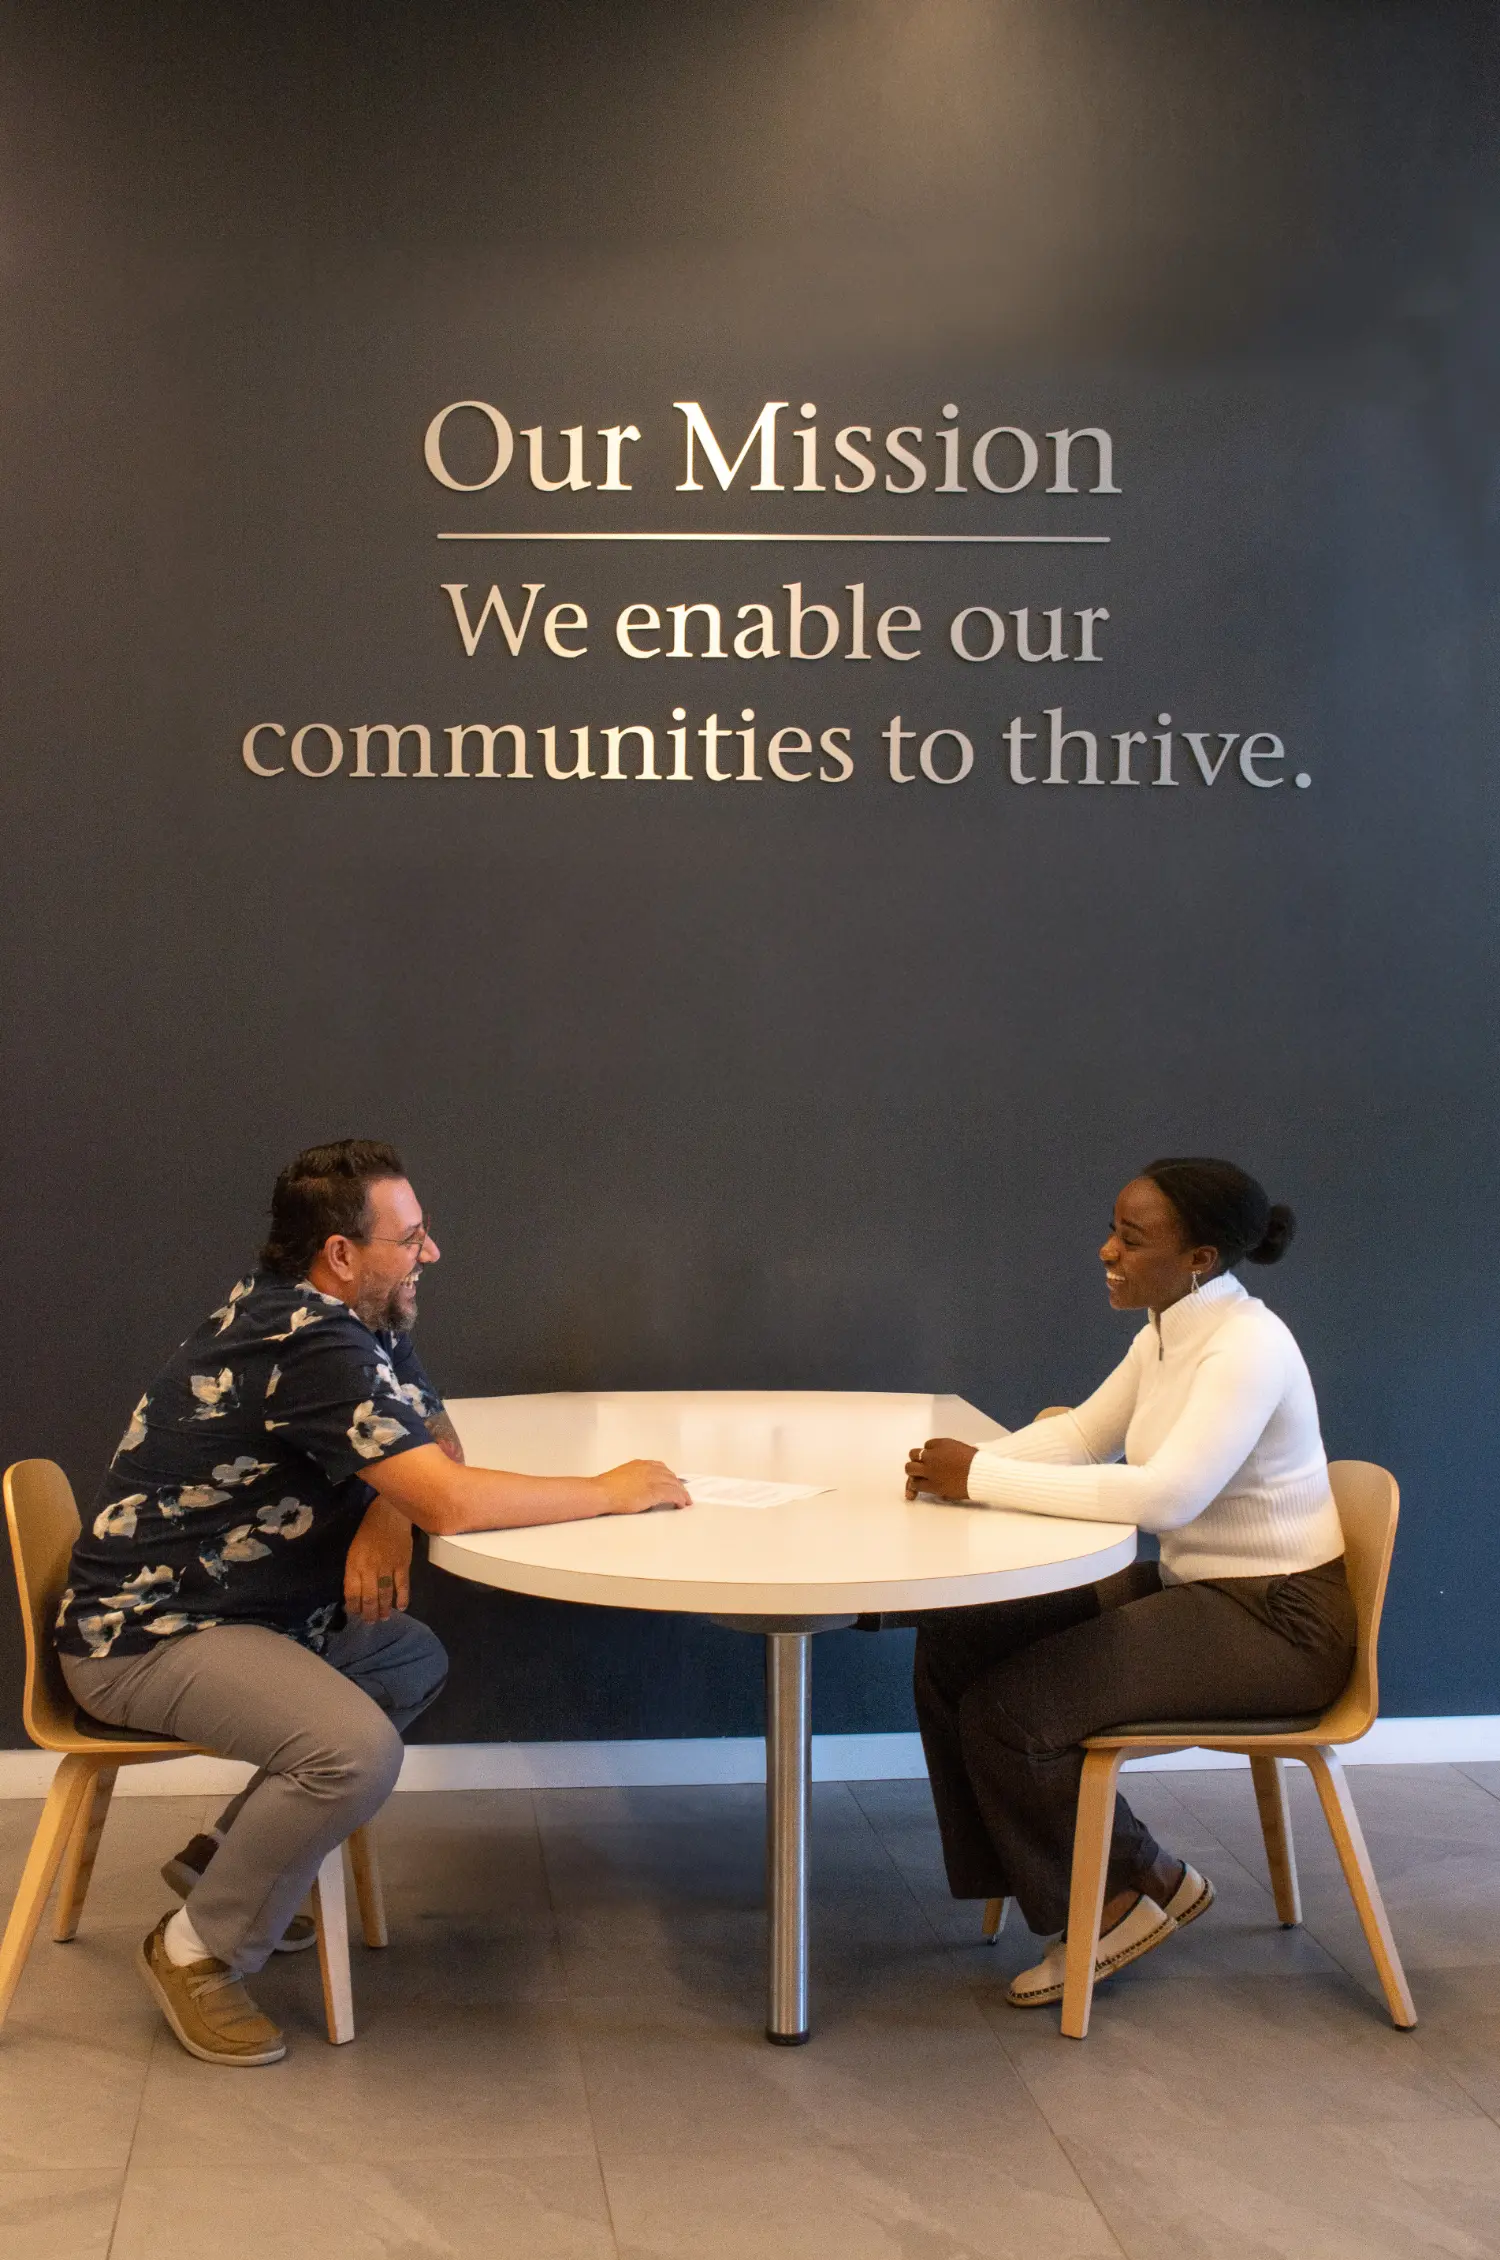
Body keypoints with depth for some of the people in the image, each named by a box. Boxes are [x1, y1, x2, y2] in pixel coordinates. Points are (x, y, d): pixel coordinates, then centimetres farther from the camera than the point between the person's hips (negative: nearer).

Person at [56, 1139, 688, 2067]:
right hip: (145, 1634, -10)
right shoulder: (309, 1345, -26)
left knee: (416, 1660, 14)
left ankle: (227, 1854, 18)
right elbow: (451, 1502, -29)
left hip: (230, 1608, 10)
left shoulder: (364, 1322, 5)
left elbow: (436, 1442, 12)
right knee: (357, 1750, -27)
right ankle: (198, 1950, -4)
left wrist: (387, 1514, -11)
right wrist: (611, 1492, -18)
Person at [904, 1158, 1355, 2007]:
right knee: (953, 1645, 0)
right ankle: (1053, 1886, 11)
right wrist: (966, 1465, -9)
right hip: (1193, 1586, 9)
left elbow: (1165, 1495, -34)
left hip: (1277, 1622, -9)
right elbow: (1082, 1434, 12)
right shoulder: (1169, 1331, 4)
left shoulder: (1248, 1347, -23)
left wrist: (983, 1478, -30)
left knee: (1008, 1710, -18)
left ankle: (1146, 1885, 6)